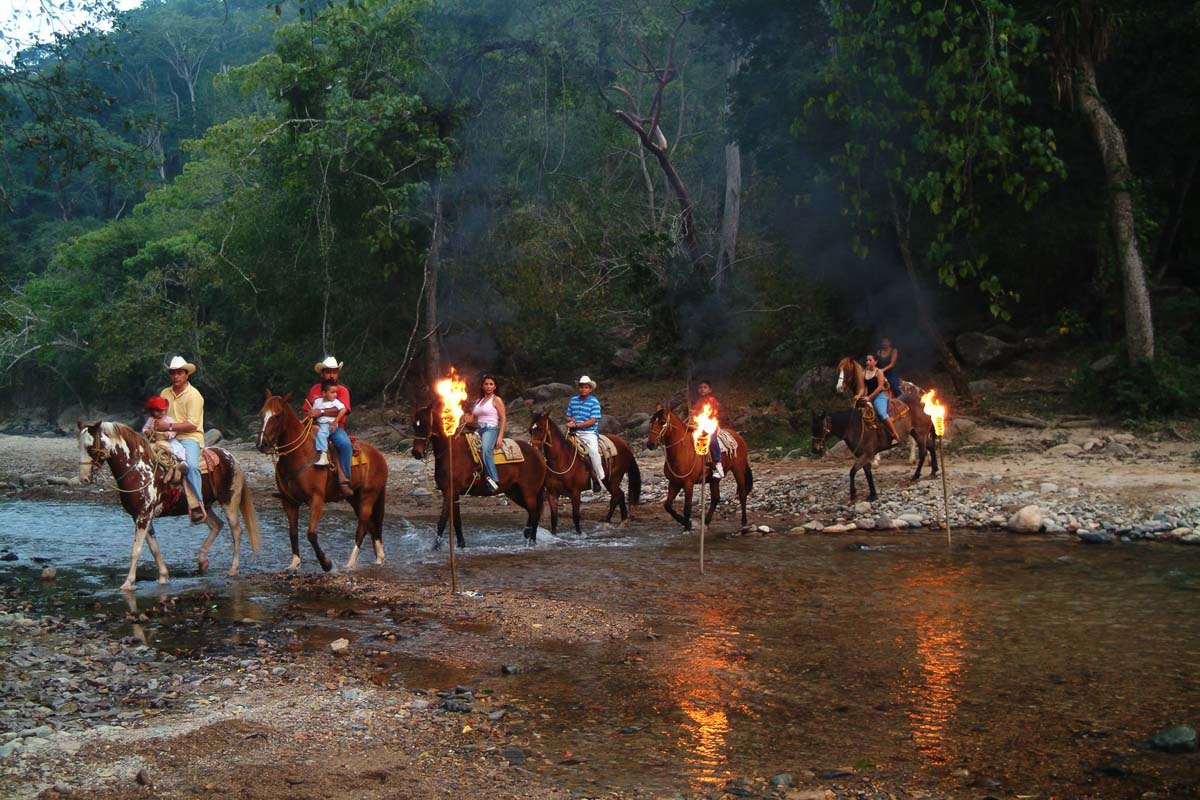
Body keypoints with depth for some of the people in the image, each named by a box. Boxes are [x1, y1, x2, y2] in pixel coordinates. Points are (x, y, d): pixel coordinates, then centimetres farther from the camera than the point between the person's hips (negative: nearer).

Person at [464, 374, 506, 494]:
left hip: (491, 429, -8)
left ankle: (494, 479, -42)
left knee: (486, 449, -36)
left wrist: (500, 436, -13)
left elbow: (503, 418, -4)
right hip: (478, 430, 8)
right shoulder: (478, 401, 22)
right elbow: (472, 418, 21)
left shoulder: (496, 400, 2)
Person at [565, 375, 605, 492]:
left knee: (593, 451, -29)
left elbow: (593, 421, -11)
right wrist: (571, 420, -5)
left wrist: (577, 425, -17)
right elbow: (568, 416, 20)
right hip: (575, 433, 4)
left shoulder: (594, 402, -3)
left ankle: (600, 477, -15)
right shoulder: (573, 400, 12)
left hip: (590, 432, -4)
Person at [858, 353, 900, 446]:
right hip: (869, 398, 7)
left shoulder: (879, 372, -4)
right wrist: (859, 396, -10)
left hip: (879, 396, -7)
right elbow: (863, 388, 11)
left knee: (882, 414, -25)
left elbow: (880, 386, -11)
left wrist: (869, 397, -16)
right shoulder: (864, 373, 12)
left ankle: (895, 436, -21)